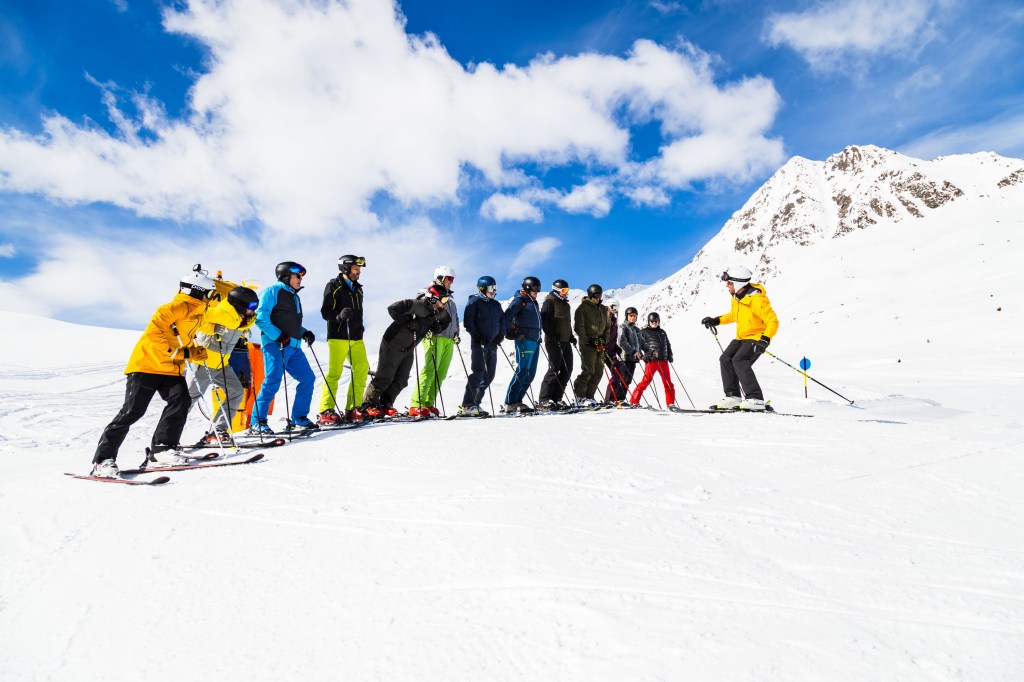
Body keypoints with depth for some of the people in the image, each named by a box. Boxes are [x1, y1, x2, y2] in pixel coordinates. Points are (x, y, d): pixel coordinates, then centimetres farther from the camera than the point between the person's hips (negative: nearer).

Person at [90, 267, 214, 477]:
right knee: (132, 411, -7)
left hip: (172, 369, 8)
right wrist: (177, 352, -24)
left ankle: (161, 449, -4)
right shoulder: (179, 307, -13)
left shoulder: (196, 313, 16)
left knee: (181, 401, -11)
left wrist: (198, 352, 9)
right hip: (148, 363, -8)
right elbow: (153, 331, -22)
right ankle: (103, 460, 2)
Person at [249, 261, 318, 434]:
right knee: (273, 382, -12)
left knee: (308, 378, 5)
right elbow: (260, 317, -12)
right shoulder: (273, 290, -1)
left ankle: (299, 418, 14)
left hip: (294, 346, 9)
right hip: (276, 345, -9)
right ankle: (257, 422, -2)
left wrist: (304, 332, 12)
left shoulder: (294, 296, 25)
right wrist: (278, 336, -19)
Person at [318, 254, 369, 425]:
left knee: (362, 369, -3)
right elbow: (325, 312, -6)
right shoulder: (333, 286, 1)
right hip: (338, 336, -6)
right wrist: (339, 316, -25)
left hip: (356, 337, 7)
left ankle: (352, 409, 3)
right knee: (335, 371, -11)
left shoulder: (358, 289, 21)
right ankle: (326, 412, -6)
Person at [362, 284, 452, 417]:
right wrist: (407, 323, -29)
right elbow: (393, 308, -30)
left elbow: (446, 320, 20)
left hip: (409, 349, 8)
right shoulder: (417, 305, -24)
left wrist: (436, 327, 0)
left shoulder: (438, 312, 0)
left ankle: (385, 404, 17)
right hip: (393, 345, -8)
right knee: (385, 377, -3)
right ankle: (368, 404, 9)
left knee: (402, 380, 6)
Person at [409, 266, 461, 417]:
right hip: (435, 337, -8)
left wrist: (456, 334, 17)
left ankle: (428, 404, 6)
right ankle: (416, 405, -17)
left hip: (449, 340, 8)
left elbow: (455, 319, 32)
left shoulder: (450, 299, 28)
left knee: (440, 374, 2)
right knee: (430, 370, -17)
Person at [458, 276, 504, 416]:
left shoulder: (496, 305, 19)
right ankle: (467, 406, -15)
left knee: (489, 374, 5)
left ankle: (475, 402, 15)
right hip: (478, 342, -7)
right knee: (478, 372, -16)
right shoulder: (474, 301, 1)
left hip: (492, 343, 7)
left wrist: (500, 335, 7)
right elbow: (468, 321, -7)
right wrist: (477, 335, -16)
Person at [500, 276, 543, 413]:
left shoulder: (533, 302, 24)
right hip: (524, 340, -9)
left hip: (535, 341, 9)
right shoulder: (520, 299, -2)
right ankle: (510, 403, -9)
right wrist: (507, 333, -16)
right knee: (522, 371, -13)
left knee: (530, 374, 6)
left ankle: (517, 401, 11)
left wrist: (539, 336, 23)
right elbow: (507, 316, -11)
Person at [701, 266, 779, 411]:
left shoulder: (757, 299, -24)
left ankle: (756, 399, -20)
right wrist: (716, 321, 13)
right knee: (725, 359, -1)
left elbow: (773, 322, -25)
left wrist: (765, 339, -37)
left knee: (739, 361, -25)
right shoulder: (737, 297, 3)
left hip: (757, 337, -9)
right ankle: (733, 396, 4)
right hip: (741, 337, 9)